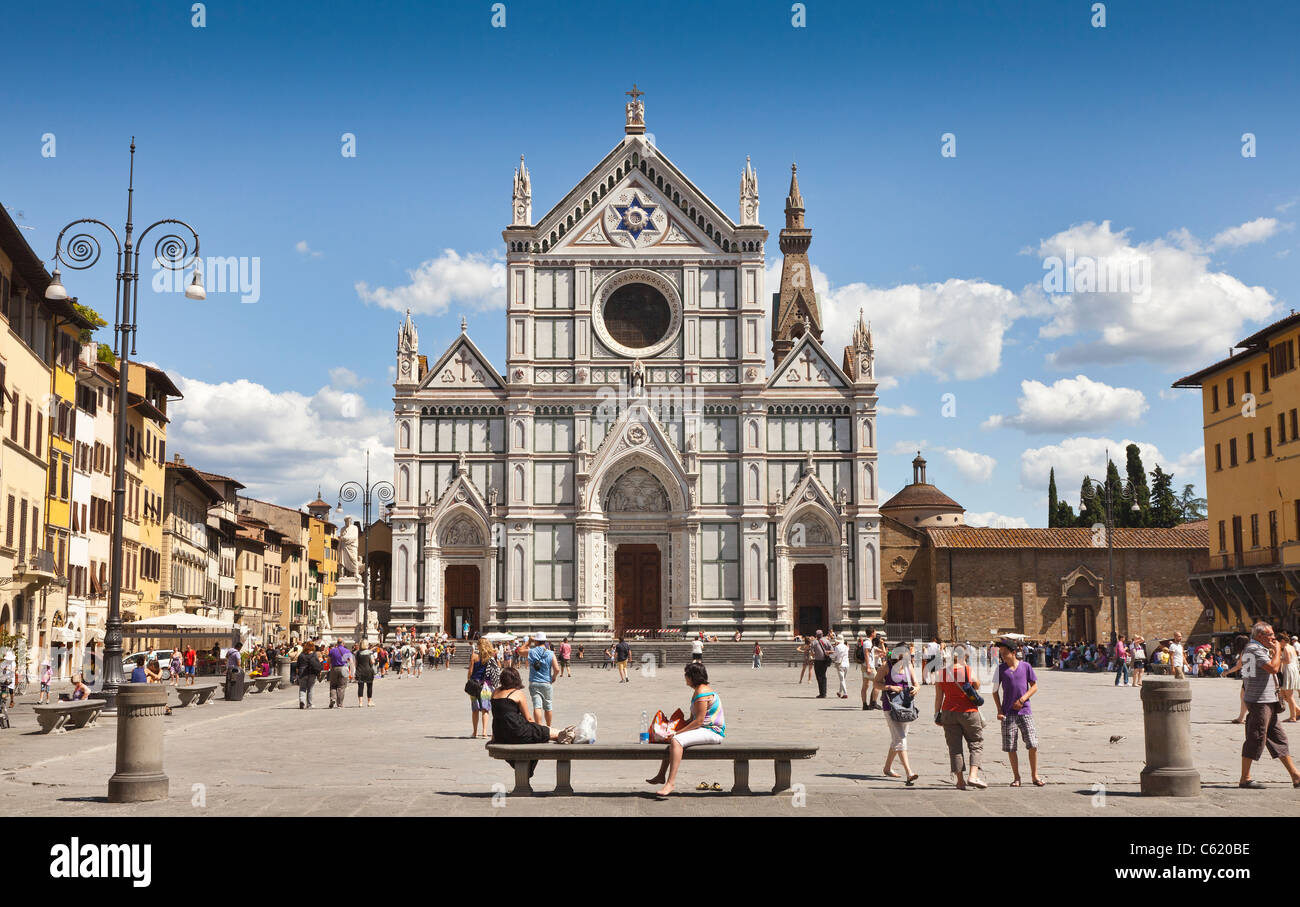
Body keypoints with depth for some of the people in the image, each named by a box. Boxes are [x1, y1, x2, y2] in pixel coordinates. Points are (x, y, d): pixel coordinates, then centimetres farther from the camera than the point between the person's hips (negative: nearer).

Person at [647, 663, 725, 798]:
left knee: (676, 740, -30)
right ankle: (661, 776, 21)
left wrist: (679, 731, -18)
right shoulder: (700, 690, 17)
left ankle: (671, 782, -35)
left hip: (712, 732, -12)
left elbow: (699, 721, -22)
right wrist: (677, 728, 9)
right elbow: (694, 718, 20)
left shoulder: (702, 693, -17)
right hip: (705, 729, 12)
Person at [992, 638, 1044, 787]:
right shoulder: (1000, 669, 4)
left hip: (1024, 711, 0)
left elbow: (1034, 686, 6)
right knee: (1010, 747, 0)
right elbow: (995, 691, 8)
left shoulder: (1026, 666, 3)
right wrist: (999, 710, -1)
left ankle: (1035, 775, 9)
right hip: (1008, 713, 0)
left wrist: (1022, 699, -8)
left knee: (1032, 744, -5)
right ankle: (1016, 777, 11)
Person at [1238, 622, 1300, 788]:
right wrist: (1277, 650, -10)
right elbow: (1273, 668, -25)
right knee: (1256, 739, -7)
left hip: (1267, 701, 11)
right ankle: (1245, 779, -2)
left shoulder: (1259, 649, 19)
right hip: (1259, 701, -11)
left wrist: (1275, 652, 11)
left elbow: (1277, 668, 24)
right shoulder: (1254, 649, -14)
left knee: (1279, 739, 12)